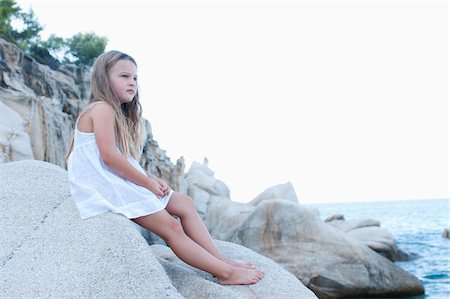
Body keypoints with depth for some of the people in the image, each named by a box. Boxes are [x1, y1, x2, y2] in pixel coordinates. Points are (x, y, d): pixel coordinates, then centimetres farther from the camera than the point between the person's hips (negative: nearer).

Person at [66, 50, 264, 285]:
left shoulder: (118, 113, 21)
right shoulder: (102, 109, -10)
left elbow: (126, 161, 14)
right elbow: (109, 156, -20)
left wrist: (150, 178, -2)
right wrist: (147, 182, -15)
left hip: (122, 184, 10)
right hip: (108, 187, -10)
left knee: (185, 204, 2)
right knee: (171, 226, -14)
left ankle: (221, 260, -2)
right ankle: (225, 272, -12)